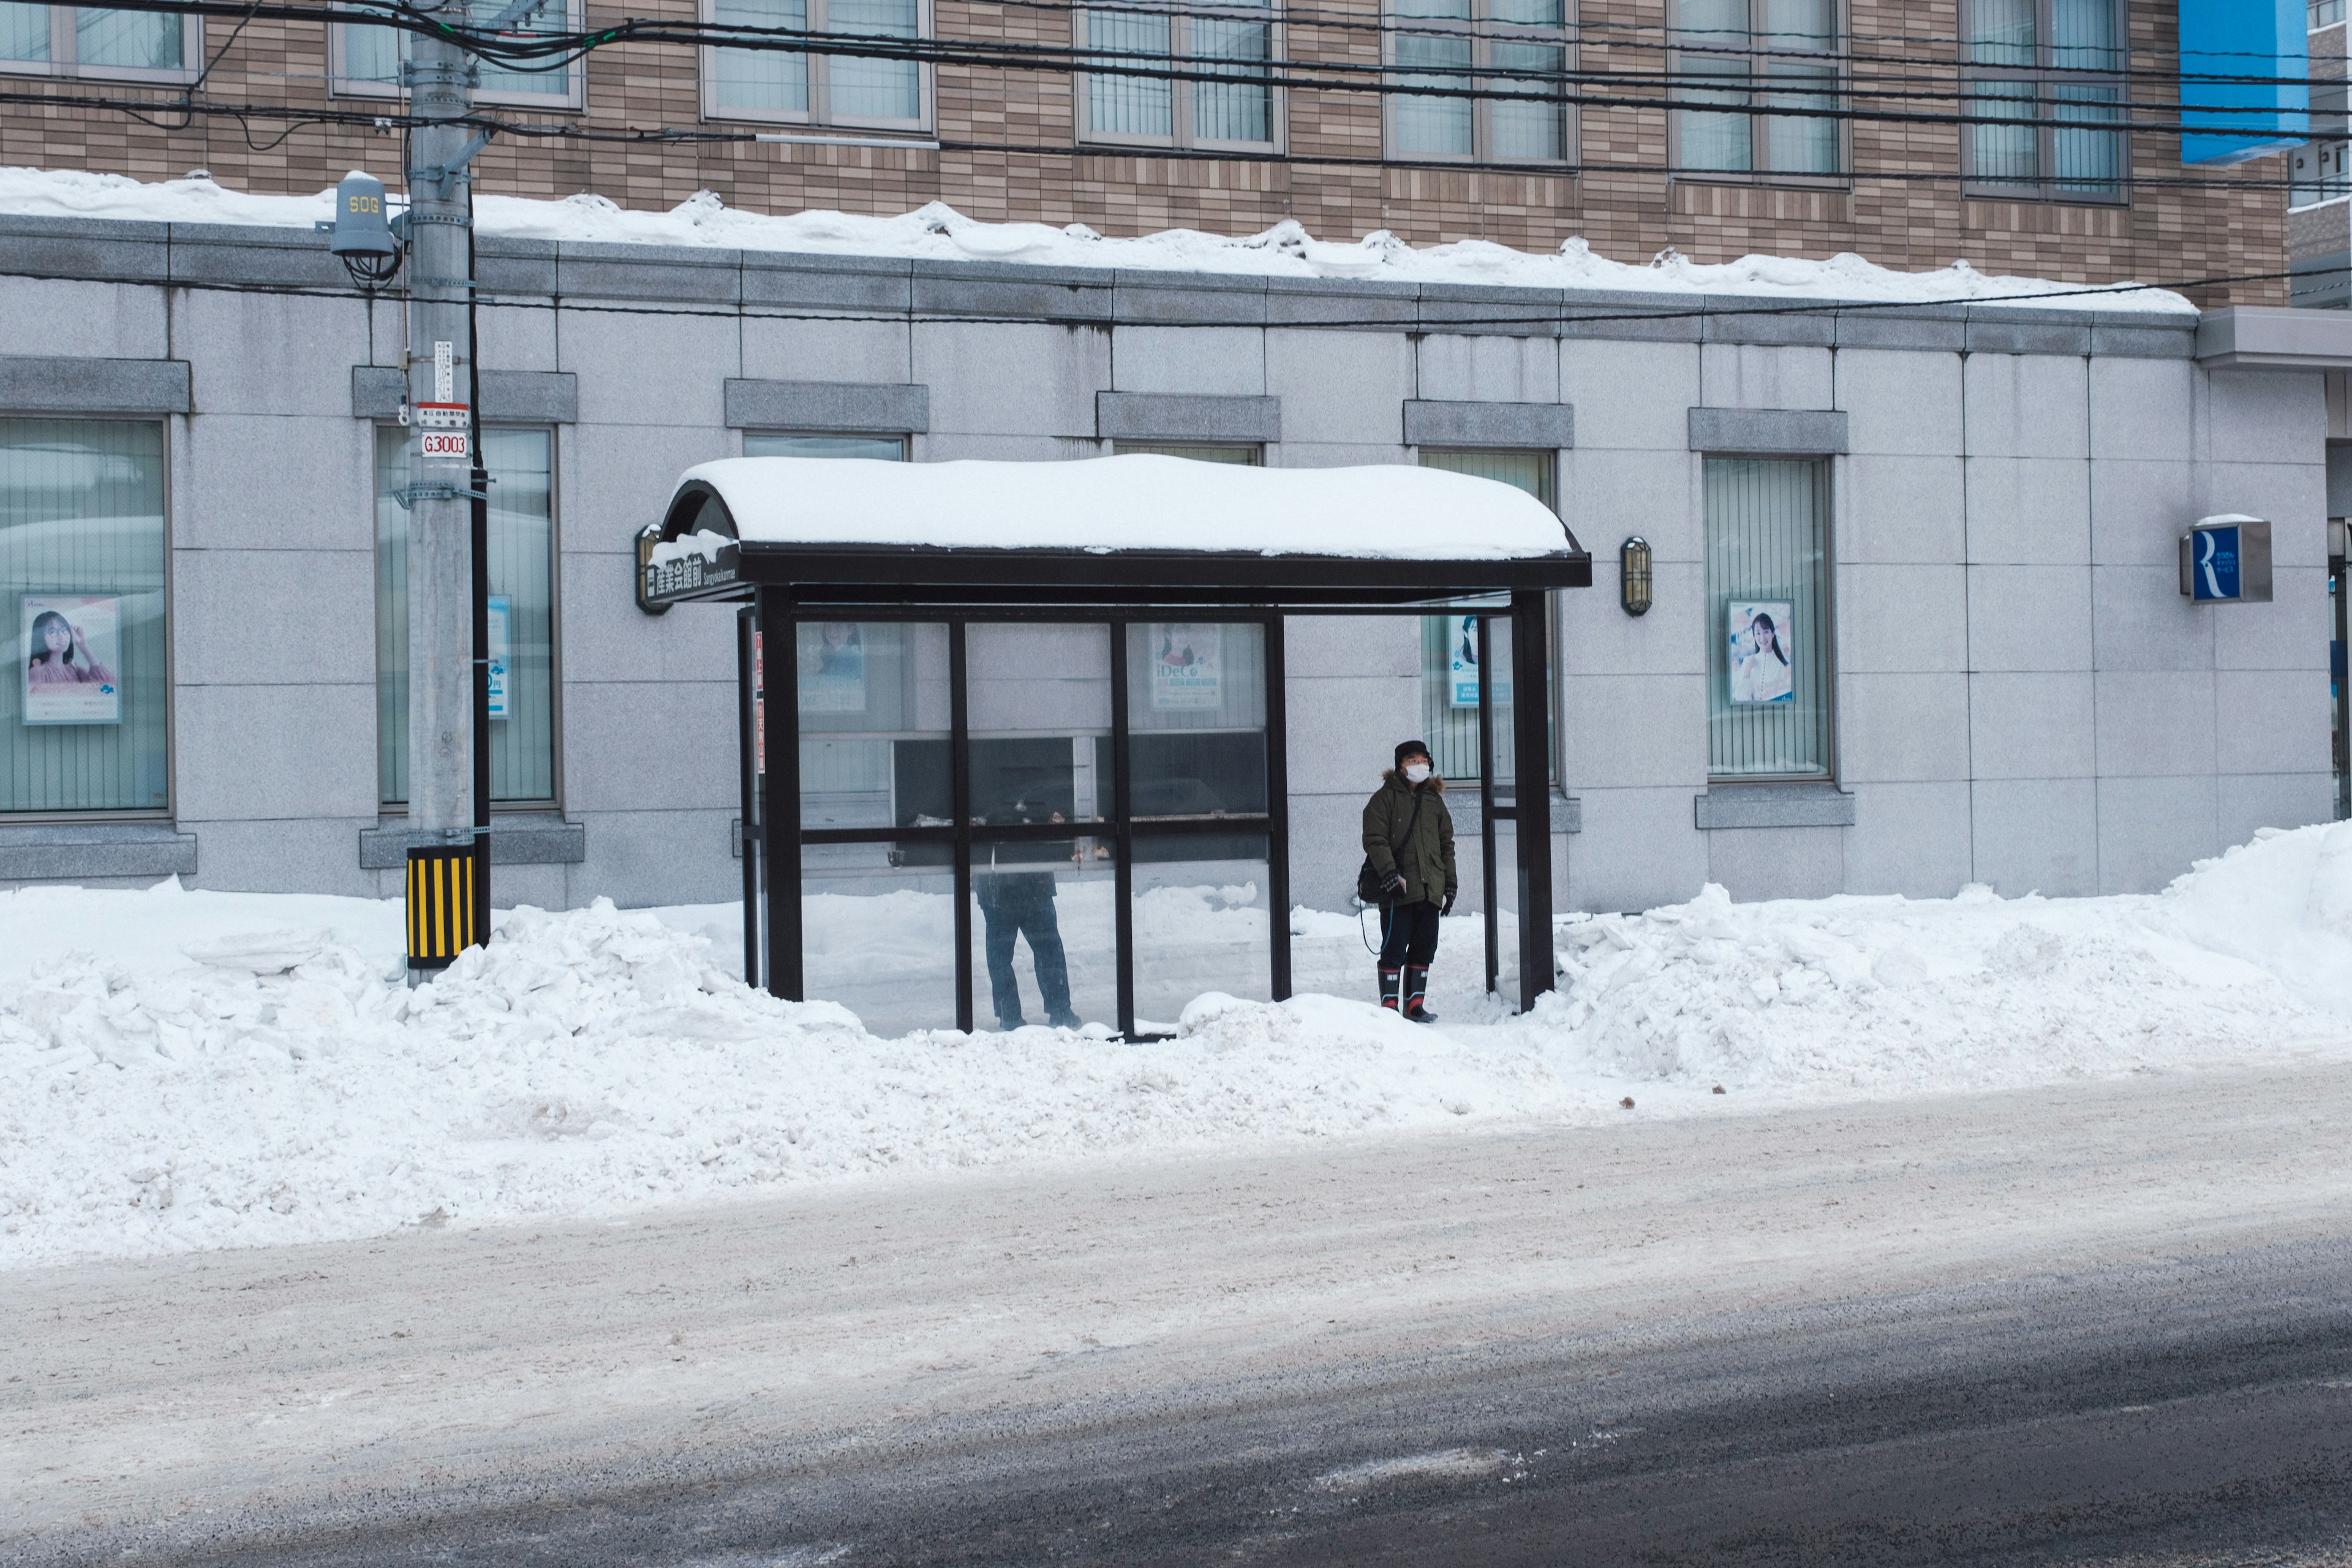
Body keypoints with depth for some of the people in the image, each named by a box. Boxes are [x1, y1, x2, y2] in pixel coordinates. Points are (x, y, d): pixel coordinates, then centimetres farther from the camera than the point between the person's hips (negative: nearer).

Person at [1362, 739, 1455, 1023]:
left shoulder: (1434, 799, 17)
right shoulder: (1385, 797, 0)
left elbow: (1446, 843, 21)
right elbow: (1375, 840, -8)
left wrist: (1450, 883, 15)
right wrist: (1390, 873, -19)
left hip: (1429, 889, 6)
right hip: (1398, 890, -6)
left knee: (1424, 947, 7)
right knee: (1395, 948, -6)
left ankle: (1415, 1003, 14)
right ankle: (1390, 1005, -1)